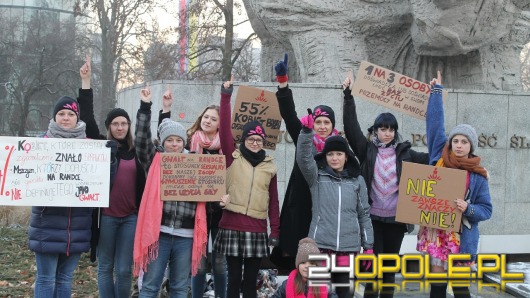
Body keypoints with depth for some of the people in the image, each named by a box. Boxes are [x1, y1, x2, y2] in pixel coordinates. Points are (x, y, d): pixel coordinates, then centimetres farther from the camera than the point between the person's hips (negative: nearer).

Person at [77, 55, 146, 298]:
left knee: (124, 269, 4)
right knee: (105, 267, 6)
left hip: (131, 216, 1)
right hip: (106, 215, -1)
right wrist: (86, 82, -11)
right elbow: (87, 118, -5)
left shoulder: (137, 151, 8)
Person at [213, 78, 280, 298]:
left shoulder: (269, 167, 9)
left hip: (257, 230, 2)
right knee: (234, 278, 3)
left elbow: (273, 201, 11)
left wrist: (275, 232, 7)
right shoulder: (233, 158, 3)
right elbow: (224, 128, -7)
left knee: (251, 280, 8)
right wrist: (226, 96, -13)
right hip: (232, 227, -2)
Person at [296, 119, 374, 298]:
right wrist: (307, 131, -28)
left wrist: (368, 246, 9)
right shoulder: (317, 176, 5)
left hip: (349, 246, 1)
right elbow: (303, 157, -13)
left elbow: (364, 214, 11)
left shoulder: (357, 180, 8)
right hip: (320, 244, -1)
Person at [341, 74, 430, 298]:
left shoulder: (404, 152, 7)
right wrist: (348, 95, -9)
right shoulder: (367, 150, 3)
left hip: (396, 219, 2)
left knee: (390, 267, 10)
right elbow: (351, 126, -4)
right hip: (372, 218, -2)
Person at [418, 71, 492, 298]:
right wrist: (436, 91, 9)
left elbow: (486, 210, 2)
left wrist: (468, 208, -18)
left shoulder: (477, 175, -2)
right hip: (436, 233, 2)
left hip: (461, 237, -2)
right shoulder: (439, 159, 2)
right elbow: (435, 122, 5)